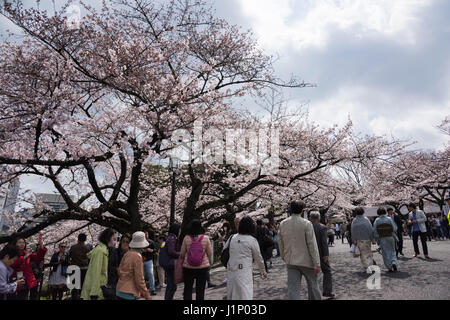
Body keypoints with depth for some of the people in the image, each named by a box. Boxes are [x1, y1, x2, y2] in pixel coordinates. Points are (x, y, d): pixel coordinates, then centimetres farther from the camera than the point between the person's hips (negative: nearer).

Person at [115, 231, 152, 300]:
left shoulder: (127, 254, 4)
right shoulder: (137, 256, -17)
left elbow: (119, 271, 12)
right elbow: (139, 279, -17)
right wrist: (147, 296, -9)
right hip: (129, 294, -8)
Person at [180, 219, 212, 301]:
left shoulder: (186, 238, -8)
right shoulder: (205, 238, -8)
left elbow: (182, 253, 0)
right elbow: (210, 253, -3)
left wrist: (182, 261, 19)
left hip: (188, 267, 0)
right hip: (203, 267, 0)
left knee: (188, 288, 13)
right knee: (200, 289, 9)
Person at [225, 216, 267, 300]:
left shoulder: (232, 238, 7)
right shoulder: (252, 240, -3)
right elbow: (258, 258, 6)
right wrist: (263, 272, 20)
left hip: (231, 272, 5)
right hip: (244, 272, -5)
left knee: (231, 296, 14)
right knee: (245, 296, -2)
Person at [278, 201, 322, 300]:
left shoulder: (282, 224, -1)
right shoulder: (306, 224, -13)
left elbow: (281, 244, 7)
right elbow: (312, 245, -14)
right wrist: (317, 264, -9)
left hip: (291, 262, 3)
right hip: (306, 261, -3)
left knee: (293, 288, 4)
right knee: (313, 285, 18)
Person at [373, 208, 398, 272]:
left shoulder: (376, 220, -2)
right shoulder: (389, 219, -2)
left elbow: (375, 231, -4)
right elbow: (395, 228, -6)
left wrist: (377, 239, 6)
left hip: (382, 239, 0)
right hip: (390, 237, 0)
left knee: (385, 253, 7)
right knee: (392, 251, 15)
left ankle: (389, 267, 7)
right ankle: (394, 263, -6)